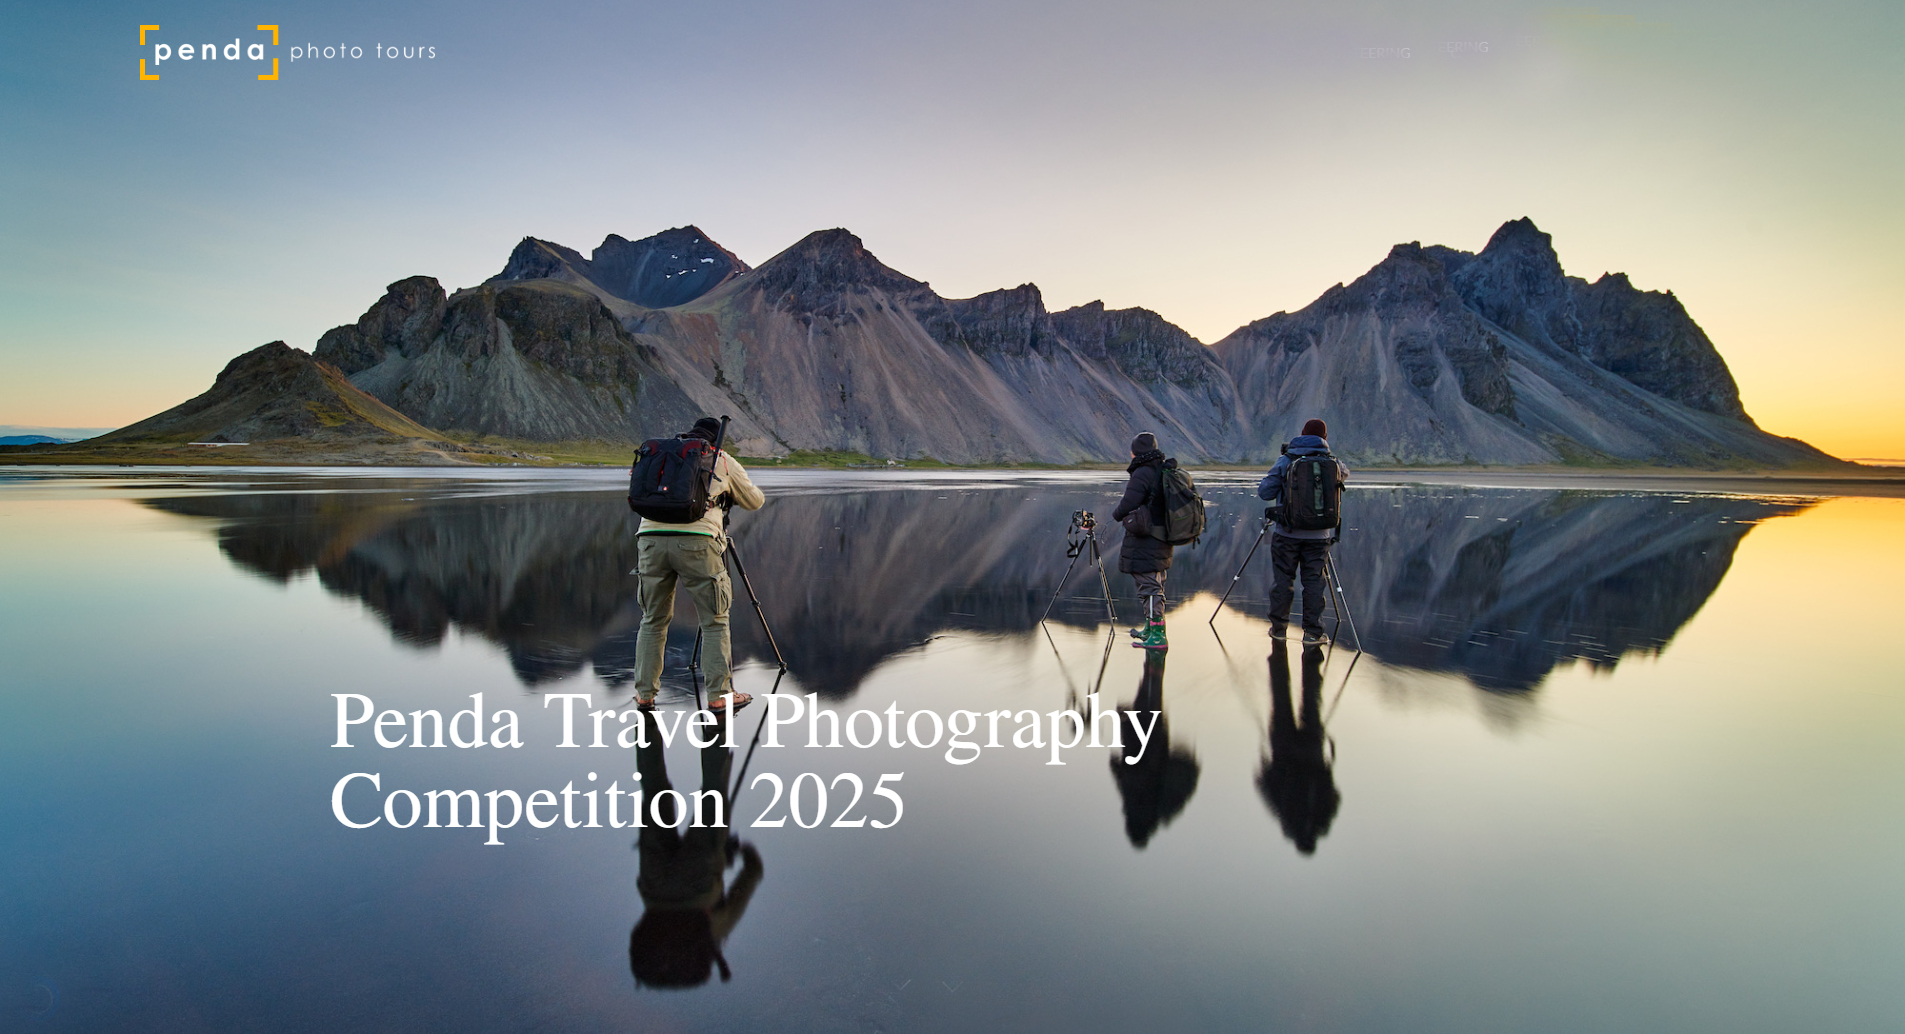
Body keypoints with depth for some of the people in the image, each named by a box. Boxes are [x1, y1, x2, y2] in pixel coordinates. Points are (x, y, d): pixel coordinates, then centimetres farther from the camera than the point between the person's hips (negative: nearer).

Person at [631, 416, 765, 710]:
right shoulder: (723, 460, 15)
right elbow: (755, 501, 24)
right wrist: (732, 492, 45)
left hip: (651, 538, 4)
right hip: (696, 542, -3)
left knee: (653, 620, 17)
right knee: (715, 621, 7)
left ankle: (645, 693, 20)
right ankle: (719, 695, 7)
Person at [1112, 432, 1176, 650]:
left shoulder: (1142, 474, -17)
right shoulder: (1166, 472, 9)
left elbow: (1128, 505, -19)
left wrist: (1116, 515, 3)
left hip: (1144, 541, -9)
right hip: (1162, 540, 9)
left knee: (1149, 586, -7)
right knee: (1154, 584, 18)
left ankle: (1157, 636, -8)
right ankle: (1150, 630, 30)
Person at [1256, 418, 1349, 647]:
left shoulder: (1285, 461, -4)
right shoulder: (1332, 462, 1)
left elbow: (1264, 493, -4)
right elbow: (1344, 474, 24)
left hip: (1286, 533, -1)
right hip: (1319, 535, 1)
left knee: (1282, 580, 8)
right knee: (1314, 582, 6)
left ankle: (1278, 628, 16)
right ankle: (1313, 633, 7)